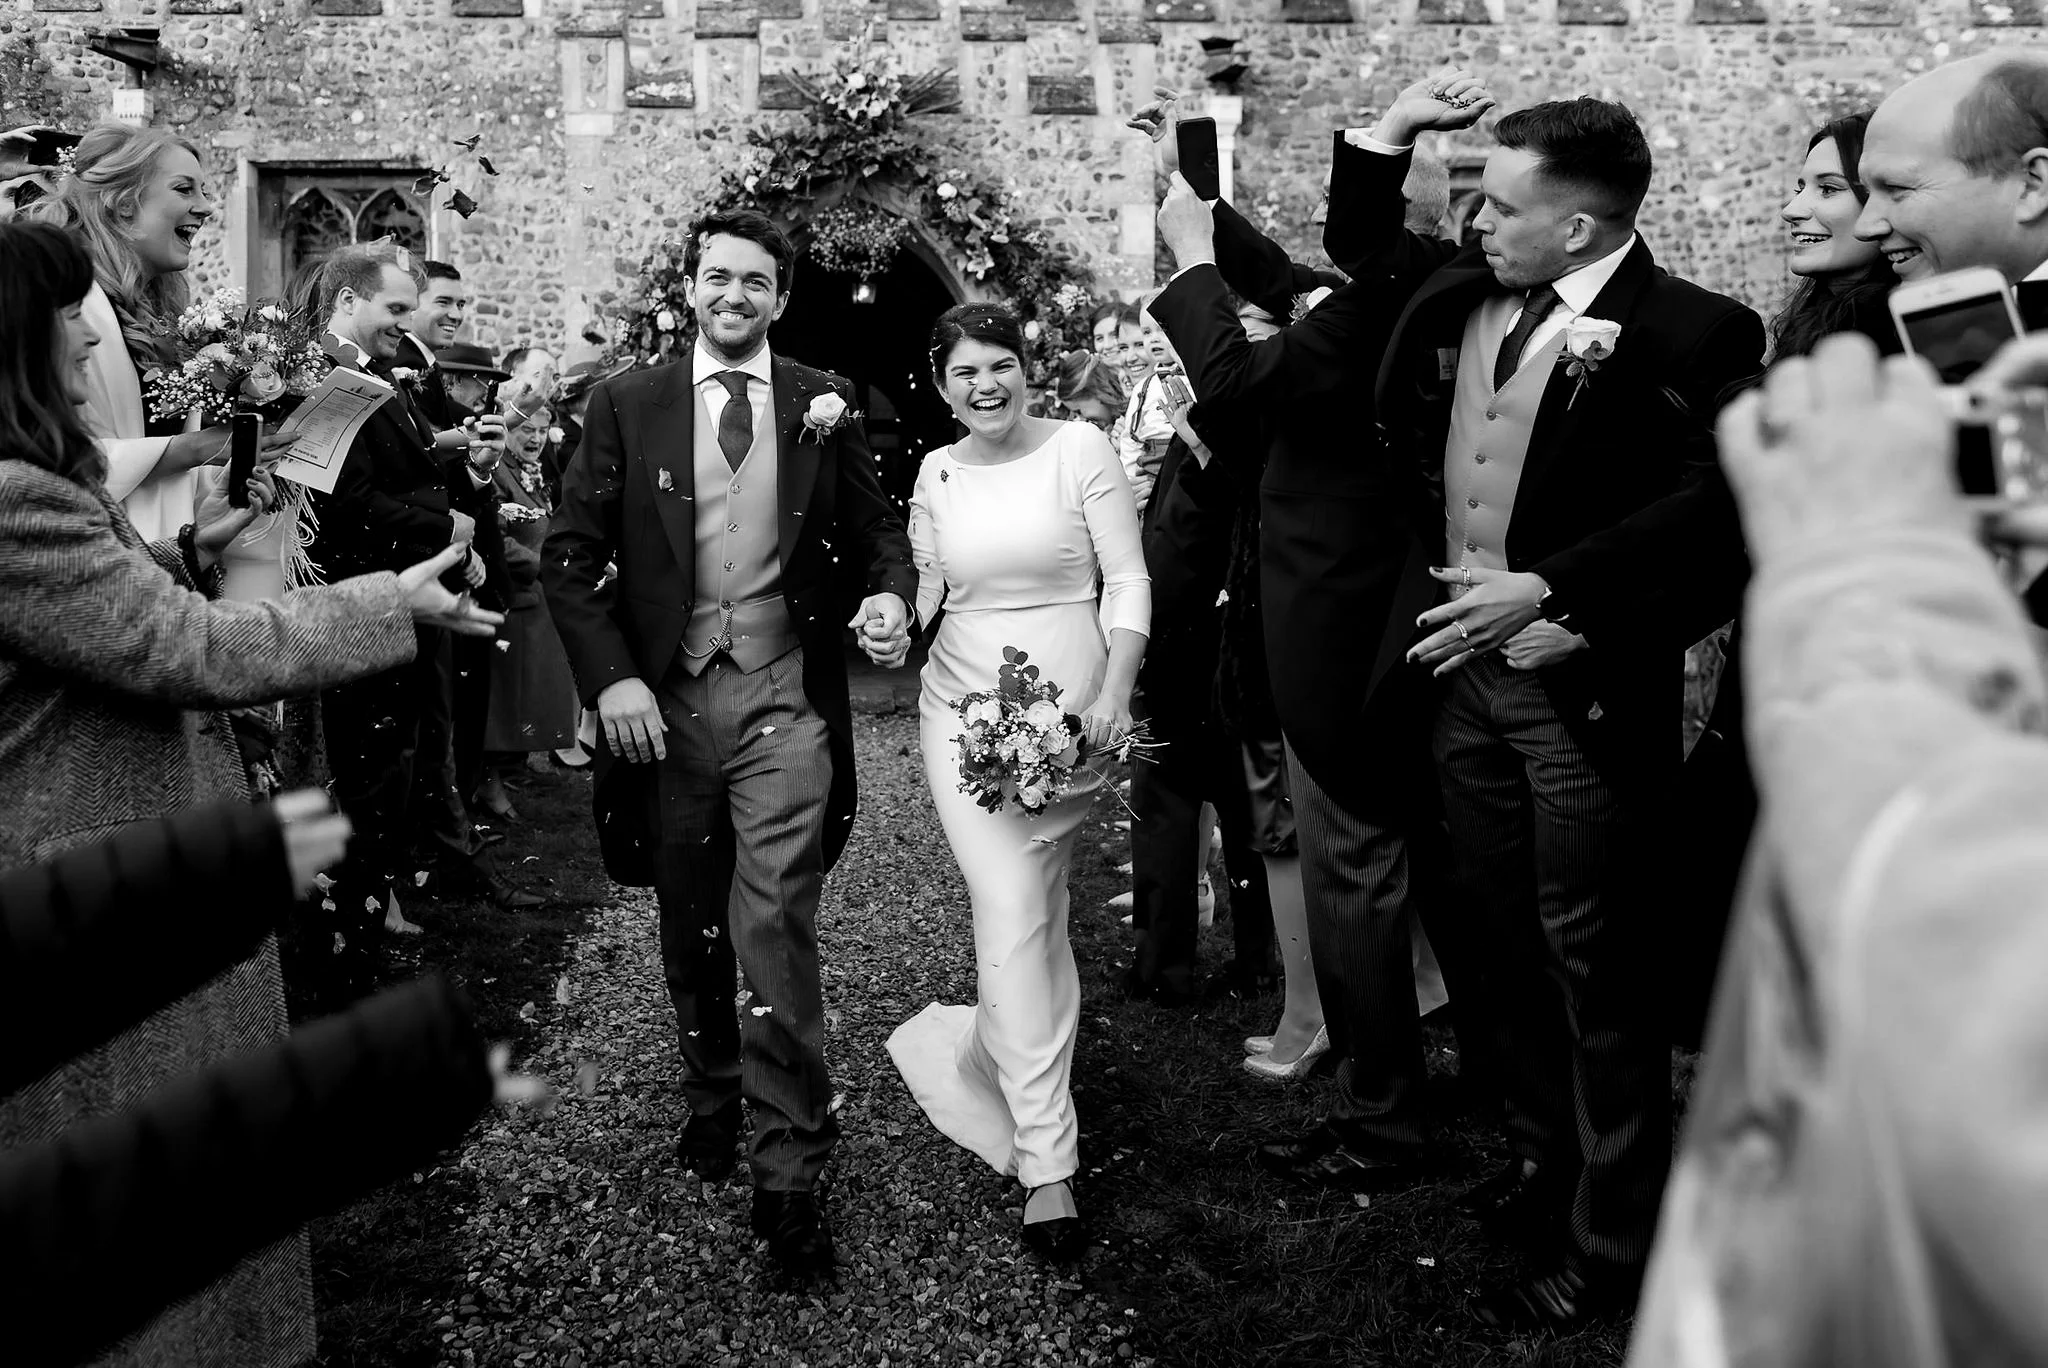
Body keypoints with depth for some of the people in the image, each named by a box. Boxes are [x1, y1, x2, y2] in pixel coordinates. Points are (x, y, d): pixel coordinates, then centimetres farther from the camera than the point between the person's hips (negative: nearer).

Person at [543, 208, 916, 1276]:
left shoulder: (825, 406, 4)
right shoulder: (626, 405, 4)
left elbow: (875, 529, 11)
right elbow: (570, 555, 1)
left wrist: (890, 594, -12)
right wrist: (610, 678, -11)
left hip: (784, 702, -1)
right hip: (663, 702, 2)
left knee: (777, 930, -7)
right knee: (689, 929, 15)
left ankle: (787, 1174, 3)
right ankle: (711, 1099, 38)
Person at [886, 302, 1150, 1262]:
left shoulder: (1078, 449, -4)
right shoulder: (935, 473, 7)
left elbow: (1128, 580, -5)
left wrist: (1115, 691, -15)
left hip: (1069, 706, -1)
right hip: (965, 707, 1)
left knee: (1039, 913, 11)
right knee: (1011, 916, -9)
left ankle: (995, 1051, 42)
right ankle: (1047, 1162, -5)